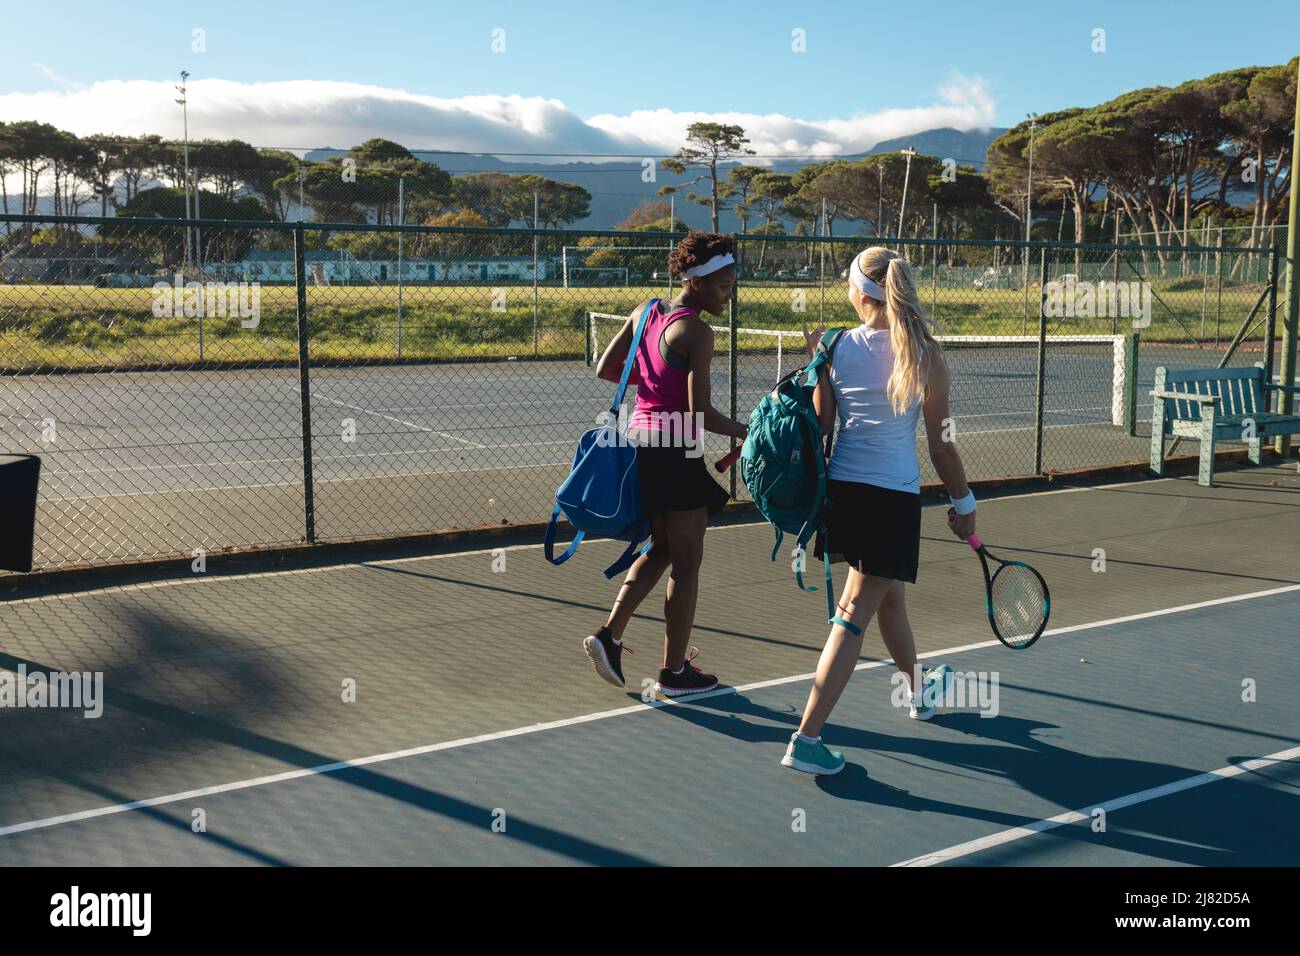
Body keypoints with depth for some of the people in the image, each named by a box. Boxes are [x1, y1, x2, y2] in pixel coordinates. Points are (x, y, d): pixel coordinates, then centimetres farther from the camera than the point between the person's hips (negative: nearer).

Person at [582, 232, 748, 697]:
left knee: (661, 549, 22)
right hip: (675, 452, -8)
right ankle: (674, 672, 15)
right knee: (686, 562, 6)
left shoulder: (645, 311, 7)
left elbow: (605, 370, 10)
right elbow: (700, 413, -20)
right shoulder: (696, 333, -16)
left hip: (639, 439, 8)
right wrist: (747, 432, -8)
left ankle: (609, 635, 12)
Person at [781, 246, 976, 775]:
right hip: (895, 497, -4)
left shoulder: (836, 348, -3)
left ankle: (919, 689, 50)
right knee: (854, 618, -2)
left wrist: (814, 362, 14)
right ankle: (806, 739, -6)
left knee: (889, 595, 26)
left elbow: (818, 429, 1)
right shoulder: (926, 357, -7)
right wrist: (964, 504, 10)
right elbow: (941, 445, -3)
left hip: (841, 491, 4)